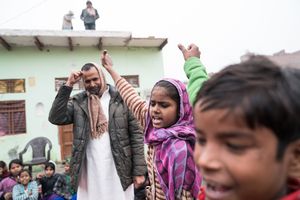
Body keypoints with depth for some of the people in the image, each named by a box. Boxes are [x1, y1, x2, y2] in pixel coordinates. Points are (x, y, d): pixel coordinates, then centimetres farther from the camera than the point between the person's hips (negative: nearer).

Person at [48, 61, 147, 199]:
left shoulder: (121, 99, -3)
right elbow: (55, 118, -10)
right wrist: (68, 86, -10)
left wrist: (139, 171, -7)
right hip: (89, 172, 2)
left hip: (119, 171, -1)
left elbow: (135, 135, -4)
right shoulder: (77, 102, 4)